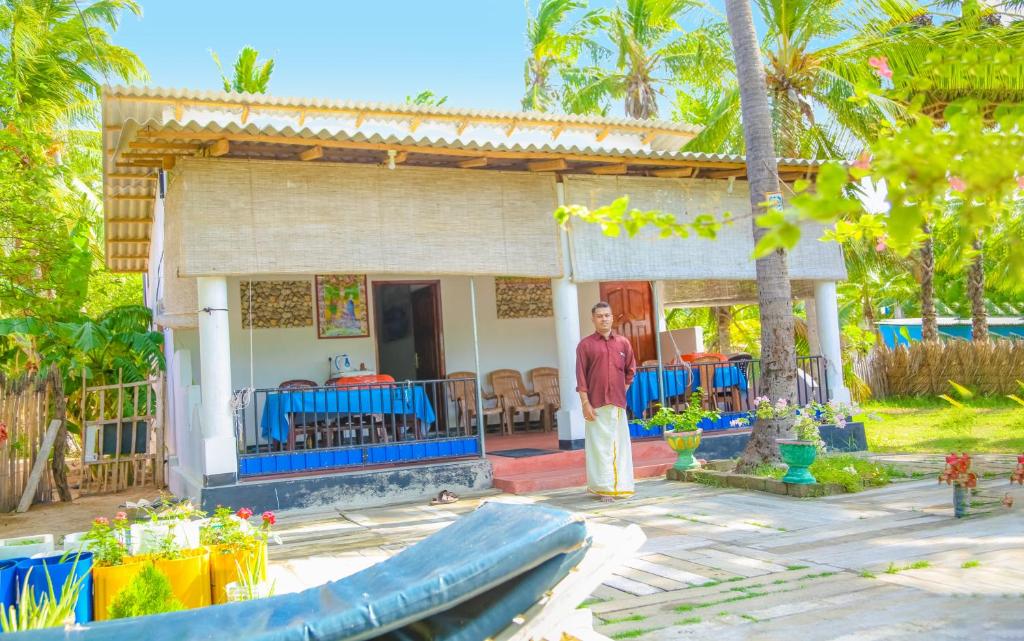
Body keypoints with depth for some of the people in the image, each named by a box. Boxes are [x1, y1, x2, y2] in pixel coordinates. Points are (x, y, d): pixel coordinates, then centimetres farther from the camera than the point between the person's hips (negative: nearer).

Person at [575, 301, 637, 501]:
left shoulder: (623, 343, 11)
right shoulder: (585, 345, 2)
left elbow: (630, 371, 21)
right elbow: (581, 377, -2)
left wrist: (622, 392, 12)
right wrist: (585, 403, -8)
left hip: (618, 403, 3)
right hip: (596, 404, -3)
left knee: (620, 444, 5)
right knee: (600, 445, -2)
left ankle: (620, 486, 14)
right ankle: (604, 488, 2)